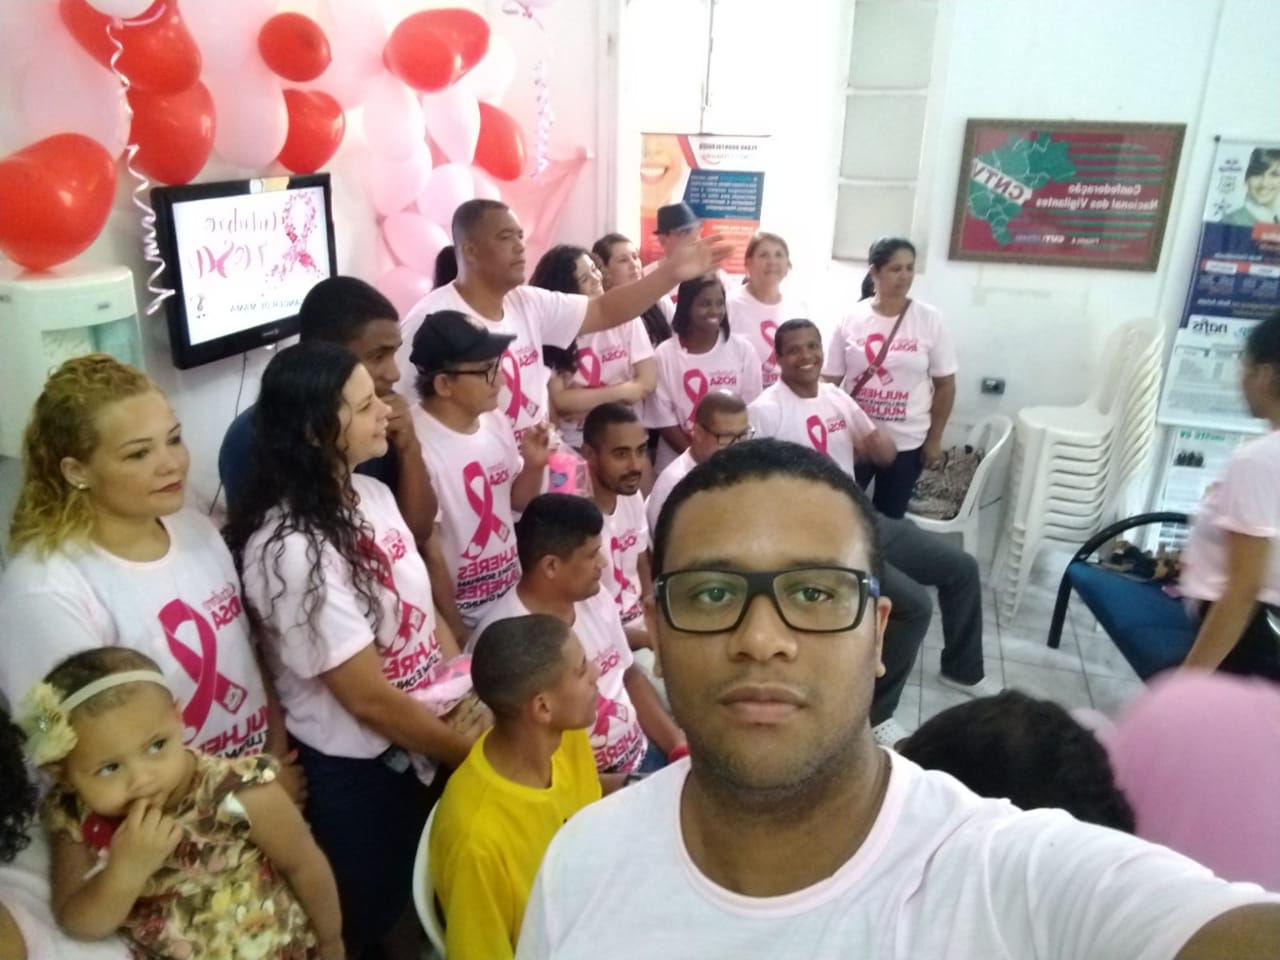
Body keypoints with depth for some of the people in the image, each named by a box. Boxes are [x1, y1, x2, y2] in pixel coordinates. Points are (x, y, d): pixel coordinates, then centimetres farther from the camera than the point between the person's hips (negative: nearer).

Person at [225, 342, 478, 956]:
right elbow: (370, 699, -22)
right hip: (354, 771, -6)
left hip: (421, 744, 7)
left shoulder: (372, 494, -3)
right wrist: (480, 754, -14)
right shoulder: (289, 550, -26)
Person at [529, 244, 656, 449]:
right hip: (575, 444, -1)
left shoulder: (624, 318, -2)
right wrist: (621, 391, -9)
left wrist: (580, 402, -10)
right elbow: (560, 400, -11)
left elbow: (646, 383, -6)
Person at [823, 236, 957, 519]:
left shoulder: (929, 320, -5)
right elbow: (830, 380, 1)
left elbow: (945, 384, 0)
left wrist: (934, 439, -2)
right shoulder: (851, 319, -4)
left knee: (889, 517, 12)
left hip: (906, 442, 0)